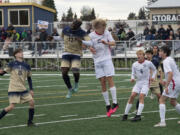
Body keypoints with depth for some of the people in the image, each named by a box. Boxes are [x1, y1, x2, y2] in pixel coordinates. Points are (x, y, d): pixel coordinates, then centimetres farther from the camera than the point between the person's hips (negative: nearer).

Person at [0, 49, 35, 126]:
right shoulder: (12, 64, -3)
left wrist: (31, 89, 10)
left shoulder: (26, 66, 7)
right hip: (13, 89, -5)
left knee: (32, 102, -6)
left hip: (23, 89, 5)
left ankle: (30, 122, 7)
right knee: (11, 106, -15)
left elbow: (29, 78, 15)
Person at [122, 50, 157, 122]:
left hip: (145, 83, -3)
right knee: (132, 96, -11)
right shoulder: (134, 64, 2)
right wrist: (132, 78, -12)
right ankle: (125, 114, -2)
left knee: (141, 96, -20)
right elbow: (133, 74, 9)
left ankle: (138, 115, -24)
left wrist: (153, 77, -1)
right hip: (138, 83, 3)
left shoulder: (148, 63, -4)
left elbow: (154, 70, 13)